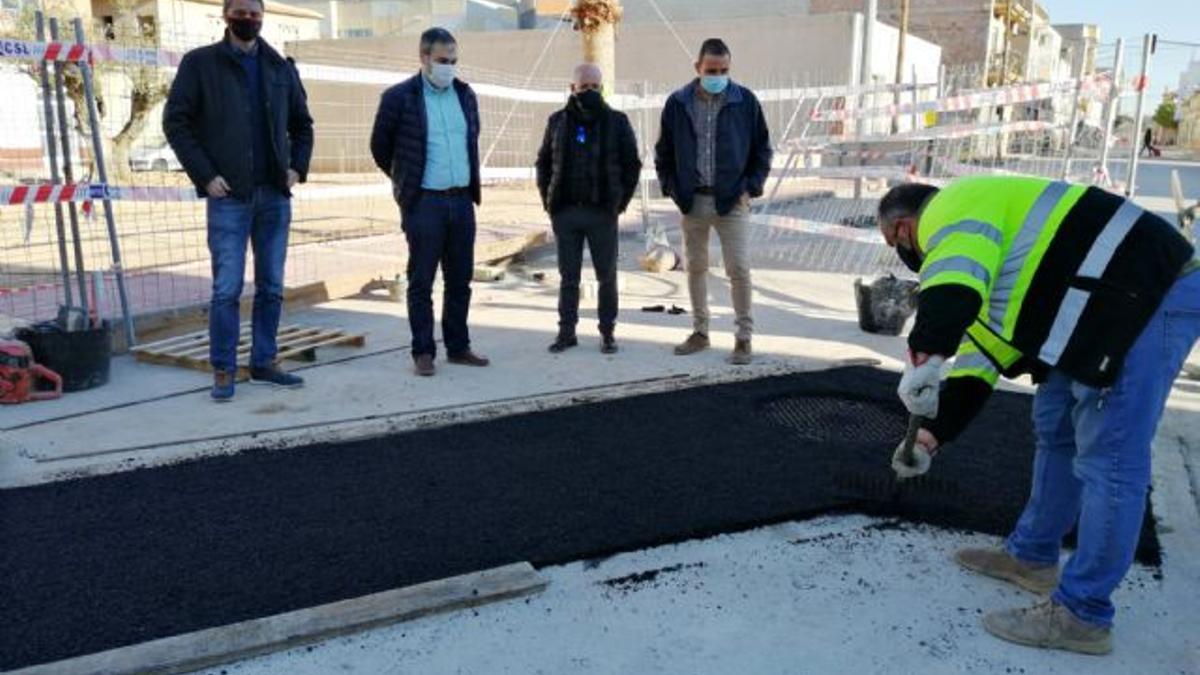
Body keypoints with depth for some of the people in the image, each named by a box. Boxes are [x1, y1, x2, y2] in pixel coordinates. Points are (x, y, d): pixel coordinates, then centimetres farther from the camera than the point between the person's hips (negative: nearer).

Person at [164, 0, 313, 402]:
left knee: (272, 287, 8)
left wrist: (297, 167, 6)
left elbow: (302, 124, 20)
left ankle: (263, 364, 19)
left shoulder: (281, 68, 12)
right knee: (227, 288, -4)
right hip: (229, 196, -4)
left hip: (275, 196, 4)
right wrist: (204, 175, -9)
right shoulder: (200, 63, 1)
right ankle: (223, 370, 6)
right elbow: (175, 121, -2)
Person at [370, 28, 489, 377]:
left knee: (460, 280, 10)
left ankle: (458, 347, 20)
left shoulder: (465, 95, 10)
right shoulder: (399, 97, -5)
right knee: (421, 282, 1)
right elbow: (380, 146, 5)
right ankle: (423, 352, 10)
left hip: (462, 200, 5)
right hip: (424, 202, -5)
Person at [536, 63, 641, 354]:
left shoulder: (617, 122, 2)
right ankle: (566, 331, 16)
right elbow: (543, 163, 15)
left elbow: (632, 165, 5)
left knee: (607, 275, 4)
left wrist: (620, 200, -2)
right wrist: (548, 200, 6)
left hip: (602, 212, -2)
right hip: (565, 212, 2)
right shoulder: (557, 121, 8)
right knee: (568, 275, 8)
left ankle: (607, 332, 15)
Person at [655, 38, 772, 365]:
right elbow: (663, 152, 12)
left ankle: (744, 337, 6)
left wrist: (750, 188, -3)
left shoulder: (745, 101, -1)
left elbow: (762, 149, 6)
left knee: (739, 269, -5)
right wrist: (672, 188, 2)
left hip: (732, 202, -2)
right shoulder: (678, 104, 3)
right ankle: (699, 332, 24)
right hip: (692, 201, 3)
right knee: (695, 268, 11)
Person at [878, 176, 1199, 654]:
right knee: (1057, 430, 19)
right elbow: (979, 358, 19)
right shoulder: (973, 250, 22)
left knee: (1105, 458, -5)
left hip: (1152, 297, -11)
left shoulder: (950, 211, -9)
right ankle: (1032, 556, 34)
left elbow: (953, 289, -33)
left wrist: (923, 358, -34)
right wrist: (932, 435, 17)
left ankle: (1081, 617, 6)